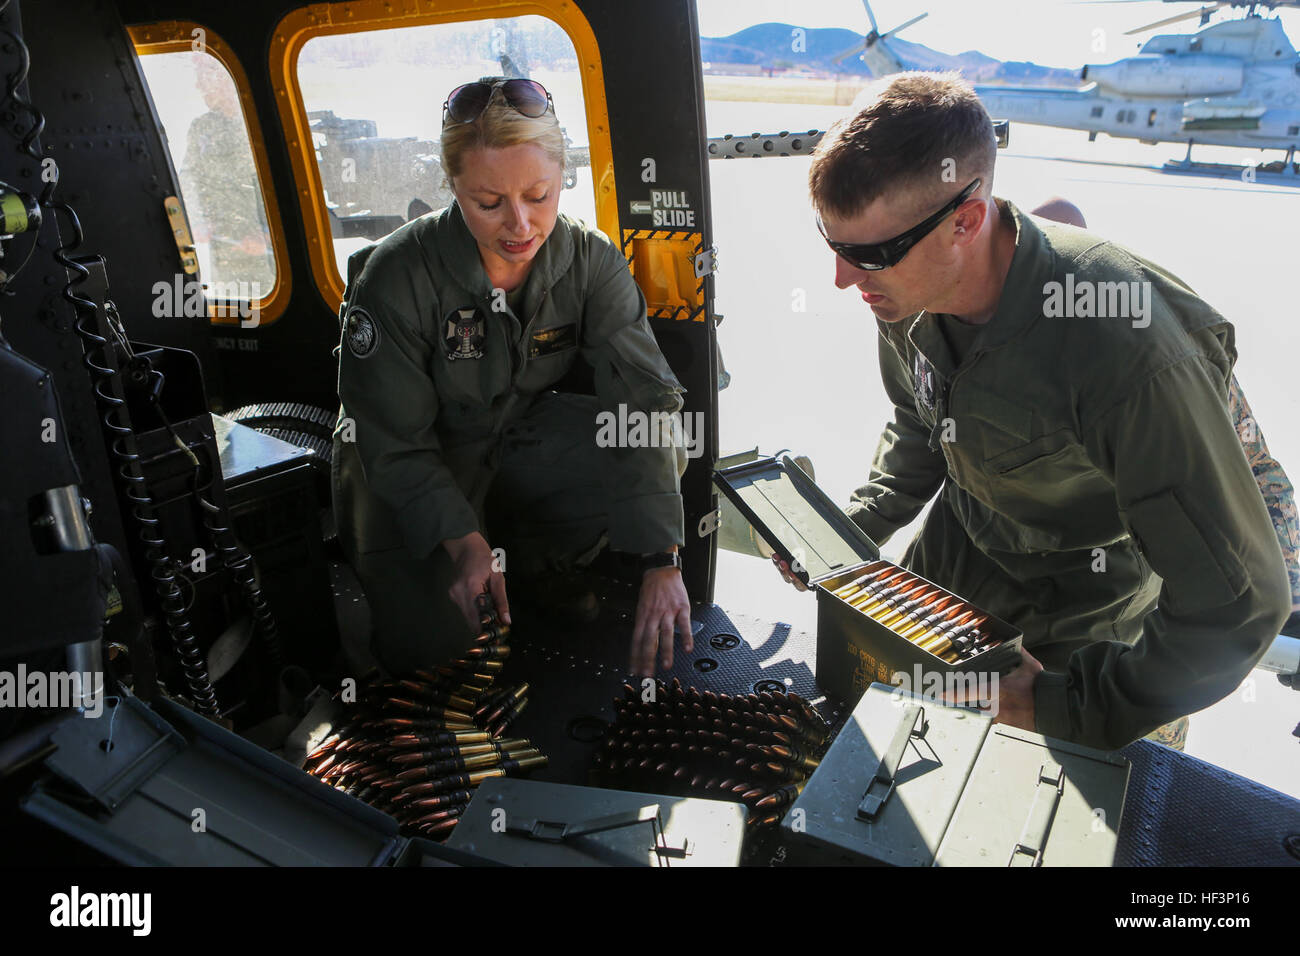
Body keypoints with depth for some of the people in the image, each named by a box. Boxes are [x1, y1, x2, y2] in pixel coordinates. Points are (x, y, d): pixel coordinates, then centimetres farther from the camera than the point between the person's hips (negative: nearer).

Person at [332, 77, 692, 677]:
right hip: (409, 473, -2)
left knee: (657, 456, -24)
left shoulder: (592, 262, -17)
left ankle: (532, 572, 2)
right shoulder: (397, 276, -25)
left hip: (522, 439, 3)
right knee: (429, 642, -19)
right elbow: (392, 443, -19)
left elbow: (644, 404, -23)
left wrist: (663, 562, -31)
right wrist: (464, 542, -34)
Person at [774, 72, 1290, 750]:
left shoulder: (1127, 351, -41)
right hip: (957, 550, 5)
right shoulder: (908, 294, -18)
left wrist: (1068, 708, -26)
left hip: (1079, 606, -5)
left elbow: (1237, 602, -31)